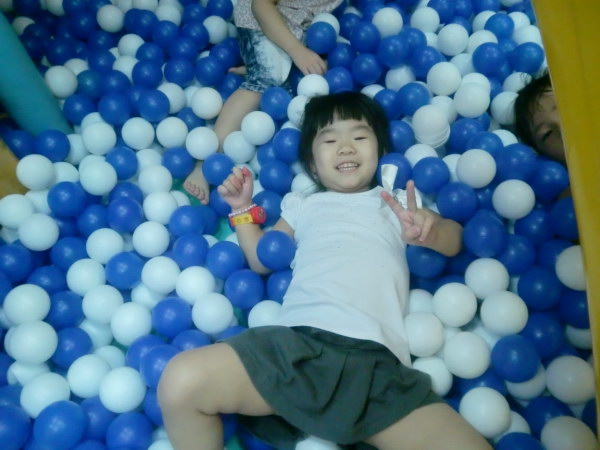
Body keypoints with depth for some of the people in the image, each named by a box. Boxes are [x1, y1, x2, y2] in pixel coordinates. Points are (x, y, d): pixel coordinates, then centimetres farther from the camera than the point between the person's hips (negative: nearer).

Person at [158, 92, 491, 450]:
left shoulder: (398, 202, 25)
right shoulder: (302, 206, 27)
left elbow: (453, 242, 14)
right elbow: (261, 260, 29)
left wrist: (426, 230, -8)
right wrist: (243, 211, 20)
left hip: (377, 359, 0)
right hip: (297, 342, 1)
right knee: (181, 382, -21)